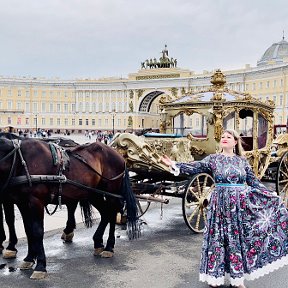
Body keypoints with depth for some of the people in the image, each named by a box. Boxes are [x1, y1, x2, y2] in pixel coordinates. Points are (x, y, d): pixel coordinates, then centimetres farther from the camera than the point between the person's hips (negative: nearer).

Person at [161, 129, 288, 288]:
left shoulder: (242, 161, 6)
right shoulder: (213, 159, 1)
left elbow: (254, 182, 8)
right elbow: (195, 167, -10)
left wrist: (273, 195, 5)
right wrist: (174, 165, -22)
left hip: (241, 204, 2)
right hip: (220, 203, -2)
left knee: (239, 239, 8)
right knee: (218, 239, 4)